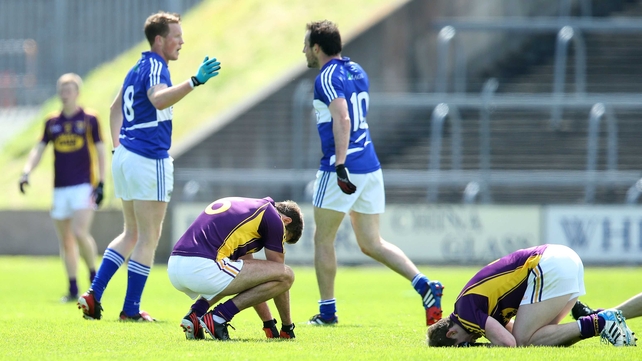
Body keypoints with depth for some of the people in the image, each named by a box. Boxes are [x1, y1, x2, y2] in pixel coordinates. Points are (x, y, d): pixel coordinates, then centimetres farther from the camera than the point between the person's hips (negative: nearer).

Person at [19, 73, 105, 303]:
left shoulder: (89, 120, 1)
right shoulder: (52, 122, 11)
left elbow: (100, 152, 3)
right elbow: (39, 149, 12)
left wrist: (101, 183, -3)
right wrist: (26, 171, -4)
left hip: (84, 186, -4)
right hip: (60, 187, 4)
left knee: (80, 233, -19)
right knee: (65, 241, 3)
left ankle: (94, 275, 2)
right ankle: (73, 290, 8)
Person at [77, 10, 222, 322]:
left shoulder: (137, 69, 17)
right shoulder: (155, 68, -13)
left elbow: (116, 109, 28)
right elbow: (158, 99, -34)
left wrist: (117, 146, 24)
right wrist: (195, 81, -43)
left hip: (125, 156, 9)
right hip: (149, 160, -9)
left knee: (132, 234, 17)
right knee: (149, 238, -2)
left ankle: (94, 295, 9)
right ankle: (131, 309, 0)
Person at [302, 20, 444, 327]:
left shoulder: (328, 78, -11)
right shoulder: (356, 71, 16)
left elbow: (342, 120, -25)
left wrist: (340, 165, -30)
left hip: (344, 167, -8)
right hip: (370, 165, 8)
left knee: (323, 239, 7)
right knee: (371, 244, 9)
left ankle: (327, 311, 10)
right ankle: (425, 286, -8)